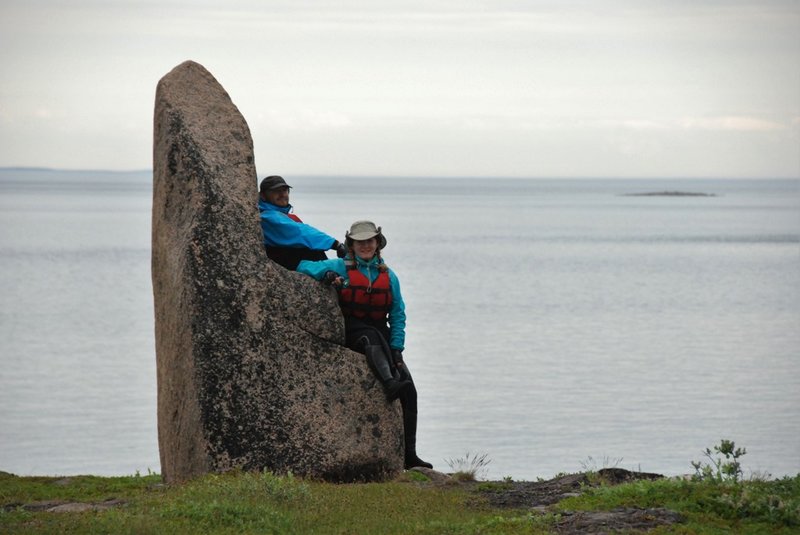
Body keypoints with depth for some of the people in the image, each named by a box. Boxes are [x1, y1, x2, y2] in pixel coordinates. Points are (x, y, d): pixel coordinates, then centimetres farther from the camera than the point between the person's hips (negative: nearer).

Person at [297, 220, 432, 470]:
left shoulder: (388, 276, 11)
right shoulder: (341, 267, 3)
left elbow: (398, 315, 11)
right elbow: (304, 266, -2)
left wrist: (396, 349, -2)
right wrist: (326, 273, -22)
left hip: (381, 334, 3)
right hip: (350, 333, -3)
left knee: (409, 391, -11)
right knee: (372, 336, -40)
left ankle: (409, 454, -11)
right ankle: (389, 383, -62)